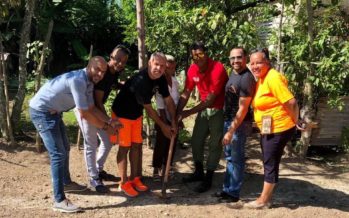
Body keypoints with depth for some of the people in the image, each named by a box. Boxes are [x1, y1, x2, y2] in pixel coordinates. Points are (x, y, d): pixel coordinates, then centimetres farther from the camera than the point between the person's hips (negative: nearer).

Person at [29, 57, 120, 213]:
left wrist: (110, 121, -6)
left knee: (65, 148, 22)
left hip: (53, 112, 10)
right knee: (58, 154, -13)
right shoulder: (78, 80, -28)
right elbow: (84, 114, -25)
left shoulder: (89, 82, 3)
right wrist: (105, 127, -13)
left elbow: (92, 108, 8)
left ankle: (66, 183, 42)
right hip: (41, 112, -10)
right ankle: (60, 201, -8)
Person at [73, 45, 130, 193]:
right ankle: (94, 179, 8)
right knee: (91, 144, -4)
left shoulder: (116, 72, -2)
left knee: (108, 141, 11)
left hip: (97, 108, 8)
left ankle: (99, 170, 29)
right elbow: (98, 101, -26)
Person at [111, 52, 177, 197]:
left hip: (136, 113, 8)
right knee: (124, 147, -2)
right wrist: (163, 126, -17)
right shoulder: (140, 81, -34)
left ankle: (134, 178, 22)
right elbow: (148, 108, -26)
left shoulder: (160, 79, -10)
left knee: (136, 145, 11)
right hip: (122, 114, -8)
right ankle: (124, 183, 7)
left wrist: (173, 122, -7)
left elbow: (168, 101, -1)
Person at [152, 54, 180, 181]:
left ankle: (166, 168, 26)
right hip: (164, 118, -6)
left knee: (172, 144, 12)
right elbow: (161, 105, -15)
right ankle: (157, 169, 16)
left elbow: (178, 99, 10)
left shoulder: (175, 81, 3)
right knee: (161, 144, 3)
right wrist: (164, 122, -14)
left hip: (174, 118, 6)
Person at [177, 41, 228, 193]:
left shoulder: (218, 68, -27)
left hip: (219, 109, -7)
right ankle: (199, 172, 30)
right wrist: (178, 113, -15)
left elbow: (211, 98, -27)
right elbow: (185, 93, -3)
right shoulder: (192, 69, -6)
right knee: (196, 140, 12)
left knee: (214, 144, -1)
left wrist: (189, 112, -27)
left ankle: (208, 179, 9)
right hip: (204, 108, 7)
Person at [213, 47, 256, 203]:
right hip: (229, 120, 9)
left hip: (240, 123, -9)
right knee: (229, 156, 16)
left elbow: (243, 109, -22)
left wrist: (231, 131, -23)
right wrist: (228, 126, 14)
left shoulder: (246, 79, -21)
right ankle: (227, 188, 28)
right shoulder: (233, 72, 7)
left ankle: (234, 193, 12)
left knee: (236, 158, 1)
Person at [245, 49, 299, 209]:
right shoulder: (261, 78, 10)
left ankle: (263, 200, 11)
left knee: (270, 164, 0)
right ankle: (267, 197, 27)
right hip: (267, 129, 10)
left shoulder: (273, 78, -21)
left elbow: (291, 102, -24)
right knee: (268, 163, 16)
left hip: (279, 129, -10)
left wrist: (294, 122, -13)